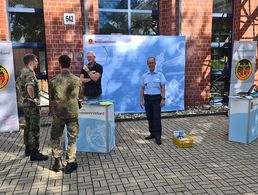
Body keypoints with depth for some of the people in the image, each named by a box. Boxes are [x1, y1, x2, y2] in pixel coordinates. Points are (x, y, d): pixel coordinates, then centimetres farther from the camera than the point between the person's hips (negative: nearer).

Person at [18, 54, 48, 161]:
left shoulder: (23, 72, 11)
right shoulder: (30, 73, -20)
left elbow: (19, 82, 27)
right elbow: (29, 86, -40)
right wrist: (33, 98, -27)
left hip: (26, 103, 10)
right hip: (32, 105, -10)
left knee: (28, 127, 18)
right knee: (34, 129, -4)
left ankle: (28, 149, 29)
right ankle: (34, 153, 3)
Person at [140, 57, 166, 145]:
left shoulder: (160, 75, 1)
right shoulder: (144, 76, 8)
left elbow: (163, 88, -3)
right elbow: (142, 89, 9)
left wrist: (163, 99, -11)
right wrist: (141, 100, 3)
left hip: (157, 98, -3)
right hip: (147, 98, 3)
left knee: (157, 118, -7)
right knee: (149, 117, 9)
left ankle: (158, 137, -3)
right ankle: (152, 134, 23)